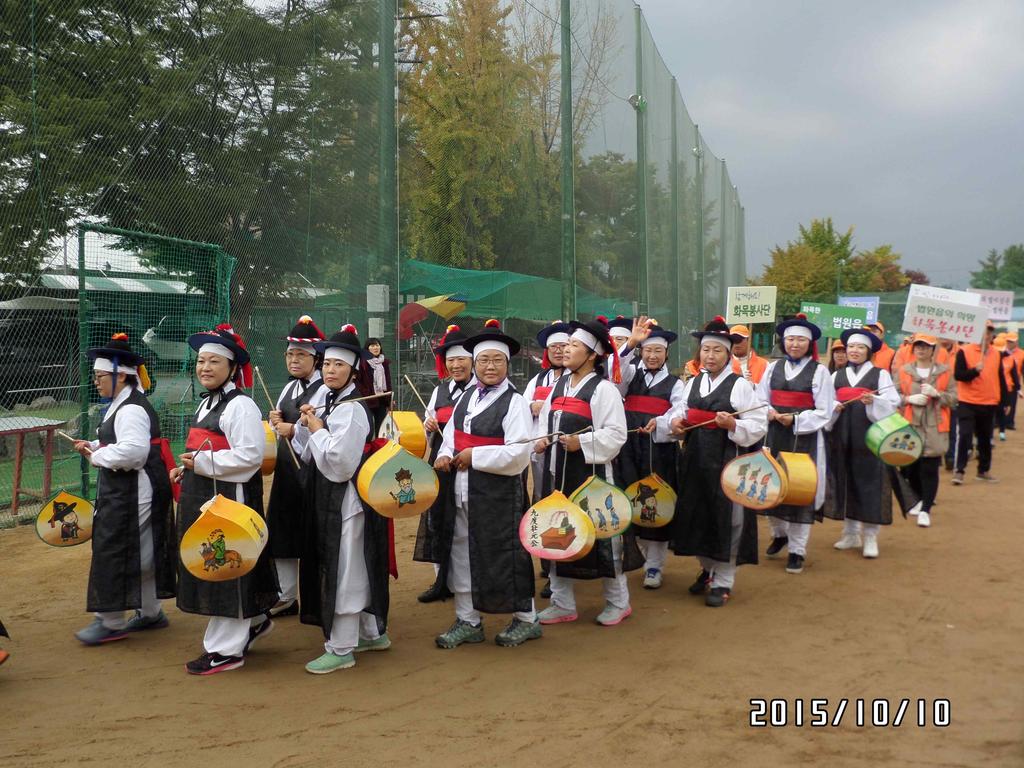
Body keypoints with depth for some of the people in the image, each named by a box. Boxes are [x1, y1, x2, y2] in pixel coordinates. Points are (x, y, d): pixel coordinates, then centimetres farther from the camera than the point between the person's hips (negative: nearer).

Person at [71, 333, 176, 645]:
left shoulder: (131, 410, -20)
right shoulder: (122, 405, 14)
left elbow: (133, 451, -30)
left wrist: (98, 457, -16)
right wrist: (95, 446, 9)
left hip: (132, 494, -11)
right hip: (123, 491, 11)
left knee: (114, 552, -3)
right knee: (140, 553, 17)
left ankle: (111, 622, 7)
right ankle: (149, 612, 27)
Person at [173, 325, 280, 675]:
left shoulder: (241, 406, -16)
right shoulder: (206, 404, 15)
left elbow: (248, 456, -24)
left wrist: (201, 463, -19)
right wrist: (187, 469, 9)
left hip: (229, 496, -10)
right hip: (201, 497, 10)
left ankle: (226, 650, 9)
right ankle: (254, 620, 36)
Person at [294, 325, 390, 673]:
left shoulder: (353, 409, -17)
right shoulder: (324, 399, 9)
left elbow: (338, 464, -24)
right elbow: (307, 455, 12)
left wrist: (317, 429, -14)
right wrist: (306, 424, -4)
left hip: (346, 499, -9)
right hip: (328, 498, 9)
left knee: (343, 570, -1)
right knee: (354, 568, 18)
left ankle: (341, 649, 9)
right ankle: (372, 633, 32)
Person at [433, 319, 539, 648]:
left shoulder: (514, 402, -11)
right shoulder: (466, 399, 10)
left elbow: (518, 454, -18)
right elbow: (451, 435, 18)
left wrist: (474, 456, -16)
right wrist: (445, 456, -4)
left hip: (499, 495, -7)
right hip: (463, 492, 7)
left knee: (505, 556, 3)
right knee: (463, 556, 13)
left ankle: (525, 619, 21)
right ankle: (468, 621, 26)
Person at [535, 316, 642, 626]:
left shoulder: (603, 389, -8)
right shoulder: (559, 386, 14)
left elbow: (616, 434, -14)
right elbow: (545, 423, 21)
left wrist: (582, 442, -23)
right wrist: (540, 441, 1)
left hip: (590, 473, -7)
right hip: (557, 473, 8)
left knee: (601, 534, 0)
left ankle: (618, 602, 18)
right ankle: (563, 604, 23)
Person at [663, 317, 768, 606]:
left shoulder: (740, 385, -6)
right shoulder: (693, 383, 11)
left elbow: (759, 426, -10)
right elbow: (680, 412, 20)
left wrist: (733, 425, -26)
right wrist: (674, 421, -1)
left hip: (726, 461, -6)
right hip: (695, 459, 6)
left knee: (726, 517, 1)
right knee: (697, 514, 12)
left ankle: (723, 582, 13)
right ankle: (707, 569, 33)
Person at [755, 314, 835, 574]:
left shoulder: (819, 371, -3)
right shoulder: (773, 368, 8)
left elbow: (824, 413, -5)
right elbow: (761, 400, 10)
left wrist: (795, 420, -16)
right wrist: (769, 413, -11)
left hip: (806, 438, -4)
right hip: (775, 435, 4)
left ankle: (797, 550, 12)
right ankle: (779, 534, 36)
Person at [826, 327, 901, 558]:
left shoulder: (880, 374, 3)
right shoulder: (836, 376, 13)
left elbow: (892, 403, -5)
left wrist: (873, 401, -22)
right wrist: (833, 408, -9)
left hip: (870, 437, -3)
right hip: (842, 438, 4)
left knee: (869, 483, -3)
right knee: (845, 482, 7)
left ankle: (870, 536, 4)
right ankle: (850, 533, 19)